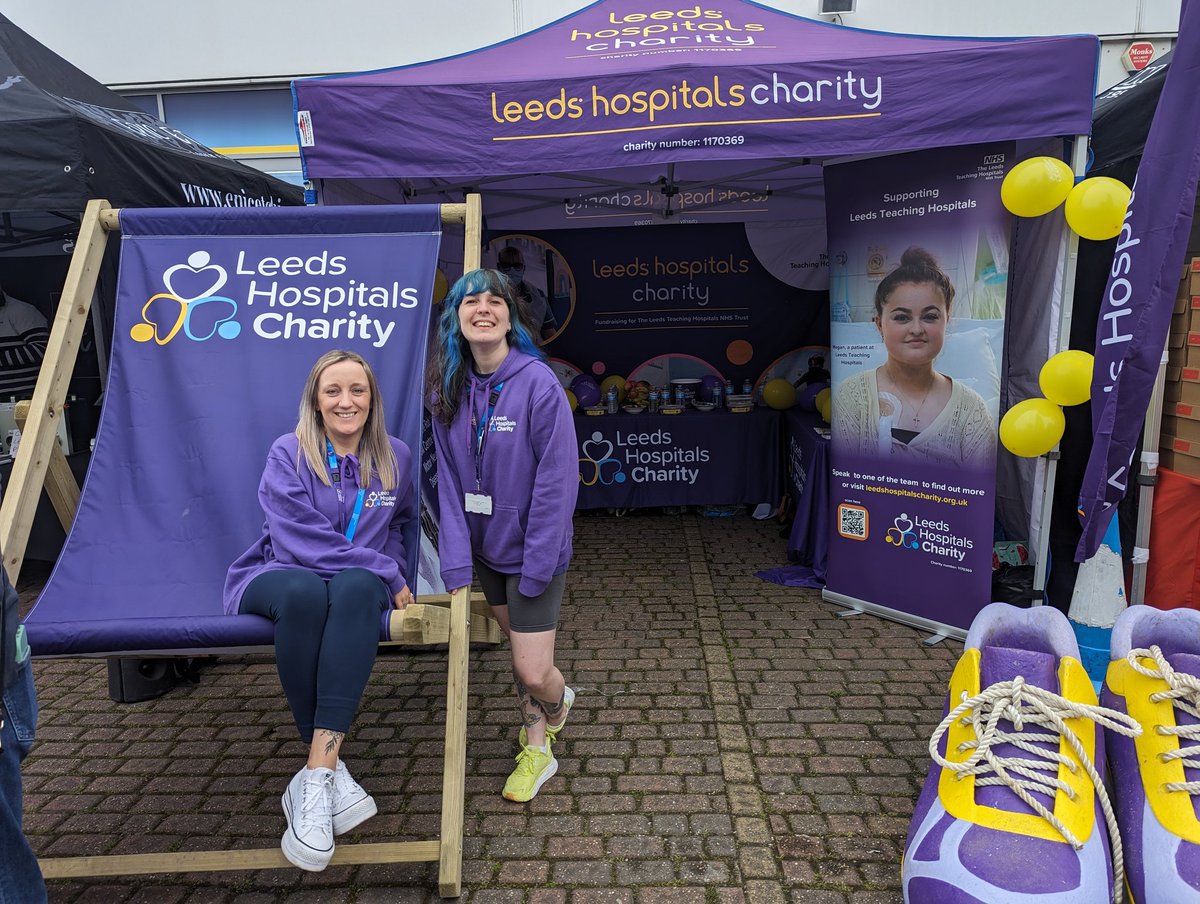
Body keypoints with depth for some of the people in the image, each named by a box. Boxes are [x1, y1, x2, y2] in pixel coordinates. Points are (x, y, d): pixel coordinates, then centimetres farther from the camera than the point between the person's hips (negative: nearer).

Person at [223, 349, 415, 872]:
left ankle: (315, 775, -39)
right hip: (279, 578, -2)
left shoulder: (396, 458, 6)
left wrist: (390, 576, 4)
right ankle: (331, 769, -28)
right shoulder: (288, 455, -5)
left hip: (359, 585, 2)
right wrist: (387, 574, -17)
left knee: (359, 587, -37)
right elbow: (304, 541, -15)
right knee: (305, 591, -40)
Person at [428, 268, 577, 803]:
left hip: (533, 551, -5)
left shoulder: (538, 383, -21)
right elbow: (450, 480, -2)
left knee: (532, 672, -2)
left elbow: (557, 481, -20)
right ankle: (536, 750, 43)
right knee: (518, 650, 20)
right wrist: (456, 561, -10)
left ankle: (557, 702, 36)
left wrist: (536, 568, -19)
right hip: (487, 549, 5)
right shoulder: (450, 390, -3)